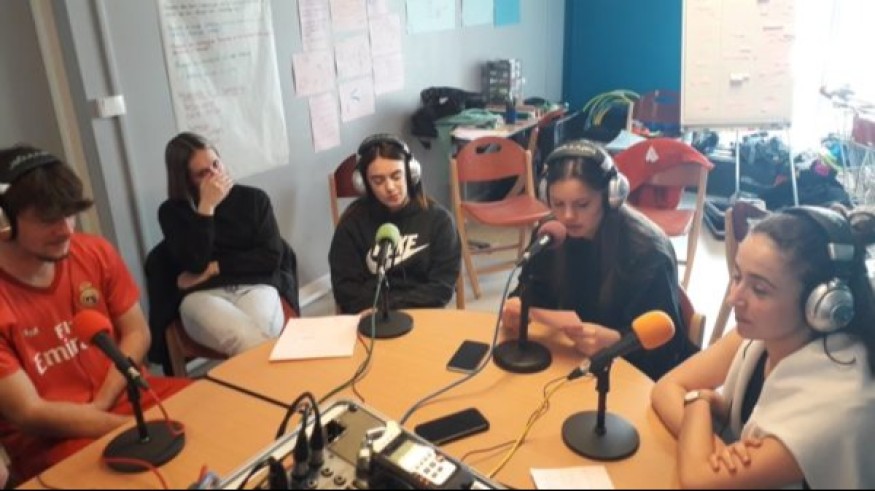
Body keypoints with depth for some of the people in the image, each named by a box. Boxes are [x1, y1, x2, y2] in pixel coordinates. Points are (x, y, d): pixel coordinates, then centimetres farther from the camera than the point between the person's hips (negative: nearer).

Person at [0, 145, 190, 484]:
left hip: (123, 394, 6)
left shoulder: (95, 253, -2)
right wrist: (138, 427, -23)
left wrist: (99, 404, -11)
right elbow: (29, 413, -16)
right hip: (47, 439, -5)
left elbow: (136, 333, 4)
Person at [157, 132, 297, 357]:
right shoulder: (172, 212, 11)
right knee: (247, 341, -35)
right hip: (203, 296, -1)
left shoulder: (254, 199, 15)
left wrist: (214, 268, -2)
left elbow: (271, 258, 5)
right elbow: (195, 264, -6)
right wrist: (206, 207, -7)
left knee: (256, 341, -35)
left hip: (256, 288, 1)